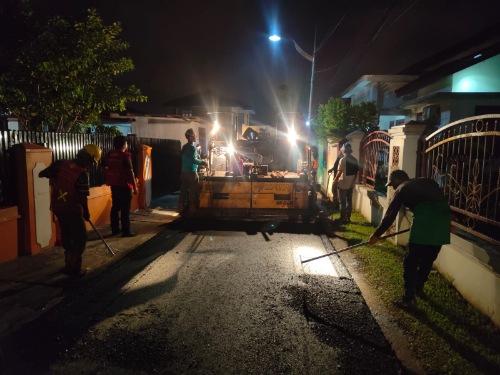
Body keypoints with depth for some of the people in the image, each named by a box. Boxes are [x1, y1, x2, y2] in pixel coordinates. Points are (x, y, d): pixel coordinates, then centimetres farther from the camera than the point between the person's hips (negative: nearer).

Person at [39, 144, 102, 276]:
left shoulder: (61, 164, -4)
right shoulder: (82, 173, -20)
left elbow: (42, 174, 1)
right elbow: (83, 197, -16)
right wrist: (86, 213, -1)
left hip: (58, 207, 7)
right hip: (72, 209, -7)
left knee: (66, 235, 21)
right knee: (80, 238, 5)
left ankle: (69, 263, 33)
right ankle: (73, 268, 4)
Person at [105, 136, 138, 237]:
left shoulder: (109, 155, 7)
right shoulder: (125, 156, -14)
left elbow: (107, 169, 14)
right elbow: (130, 172, -15)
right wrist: (135, 186, -9)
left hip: (114, 185, 7)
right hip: (124, 185, -7)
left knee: (115, 207, 13)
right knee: (125, 209, -2)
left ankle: (115, 229, 19)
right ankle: (126, 231, 1)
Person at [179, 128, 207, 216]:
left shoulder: (185, 147, 12)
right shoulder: (192, 147, -15)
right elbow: (193, 160, -25)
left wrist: (199, 159, 21)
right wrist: (203, 162, -13)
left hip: (184, 172, 8)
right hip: (191, 173, -8)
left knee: (183, 191, 10)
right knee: (193, 192, 0)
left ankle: (182, 210, 15)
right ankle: (192, 211, 3)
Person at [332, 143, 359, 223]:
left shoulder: (343, 160, -14)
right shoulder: (355, 160, 4)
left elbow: (340, 172, -16)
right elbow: (356, 172, 8)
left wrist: (335, 180, -3)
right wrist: (353, 181, 16)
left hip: (343, 184, -6)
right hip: (351, 184, 6)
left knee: (342, 202, 2)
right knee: (349, 201, 12)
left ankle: (343, 218, 5)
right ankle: (348, 218, 17)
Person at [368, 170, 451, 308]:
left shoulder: (401, 189, 14)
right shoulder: (428, 182, 29)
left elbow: (390, 216, 13)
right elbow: (439, 201, 25)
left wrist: (377, 235, 20)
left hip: (425, 221, -6)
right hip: (443, 218, 6)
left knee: (411, 262, 5)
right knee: (428, 259, 22)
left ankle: (409, 298, 9)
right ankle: (419, 288, 38)